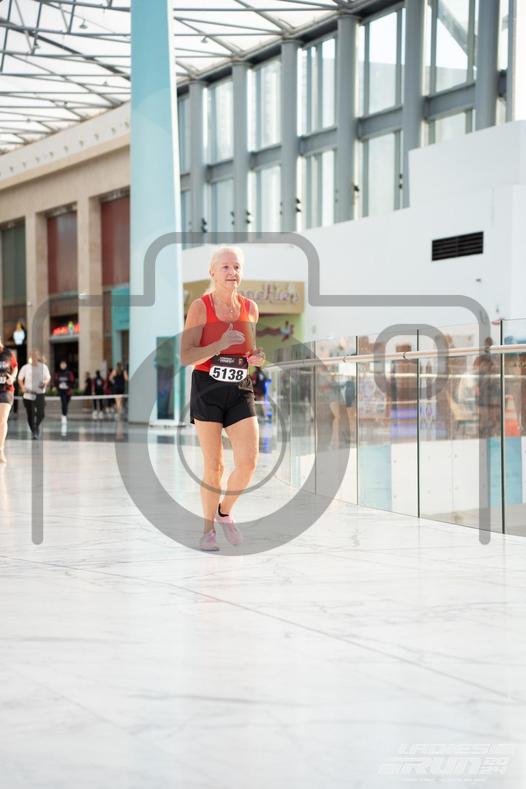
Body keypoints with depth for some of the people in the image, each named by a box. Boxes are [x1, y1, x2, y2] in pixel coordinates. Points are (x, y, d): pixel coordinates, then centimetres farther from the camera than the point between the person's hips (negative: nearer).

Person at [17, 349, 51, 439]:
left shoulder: (43, 367, 2)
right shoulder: (26, 367, 0)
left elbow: (48, 377, 12)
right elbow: (20, 379, 8)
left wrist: (45, 383, -9)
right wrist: (23, 387, -7)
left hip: (40, 393, 0)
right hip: (28, 394, 0)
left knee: (41, 413, -10)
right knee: (30, 415, 3)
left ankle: (37, 425, 21)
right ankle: (33, 430, 22)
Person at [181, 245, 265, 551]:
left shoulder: (250, 307, 8)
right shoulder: (200, 307, -6)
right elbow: (186, 357, -12)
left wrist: (257, 357, -2)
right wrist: (220, 345, -25)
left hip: (240, 391, 4)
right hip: (207, 389, -4)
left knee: (249, 462, -8)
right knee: (213, 466, 0)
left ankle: (225, 513, 20)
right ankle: (209, 529, 19)